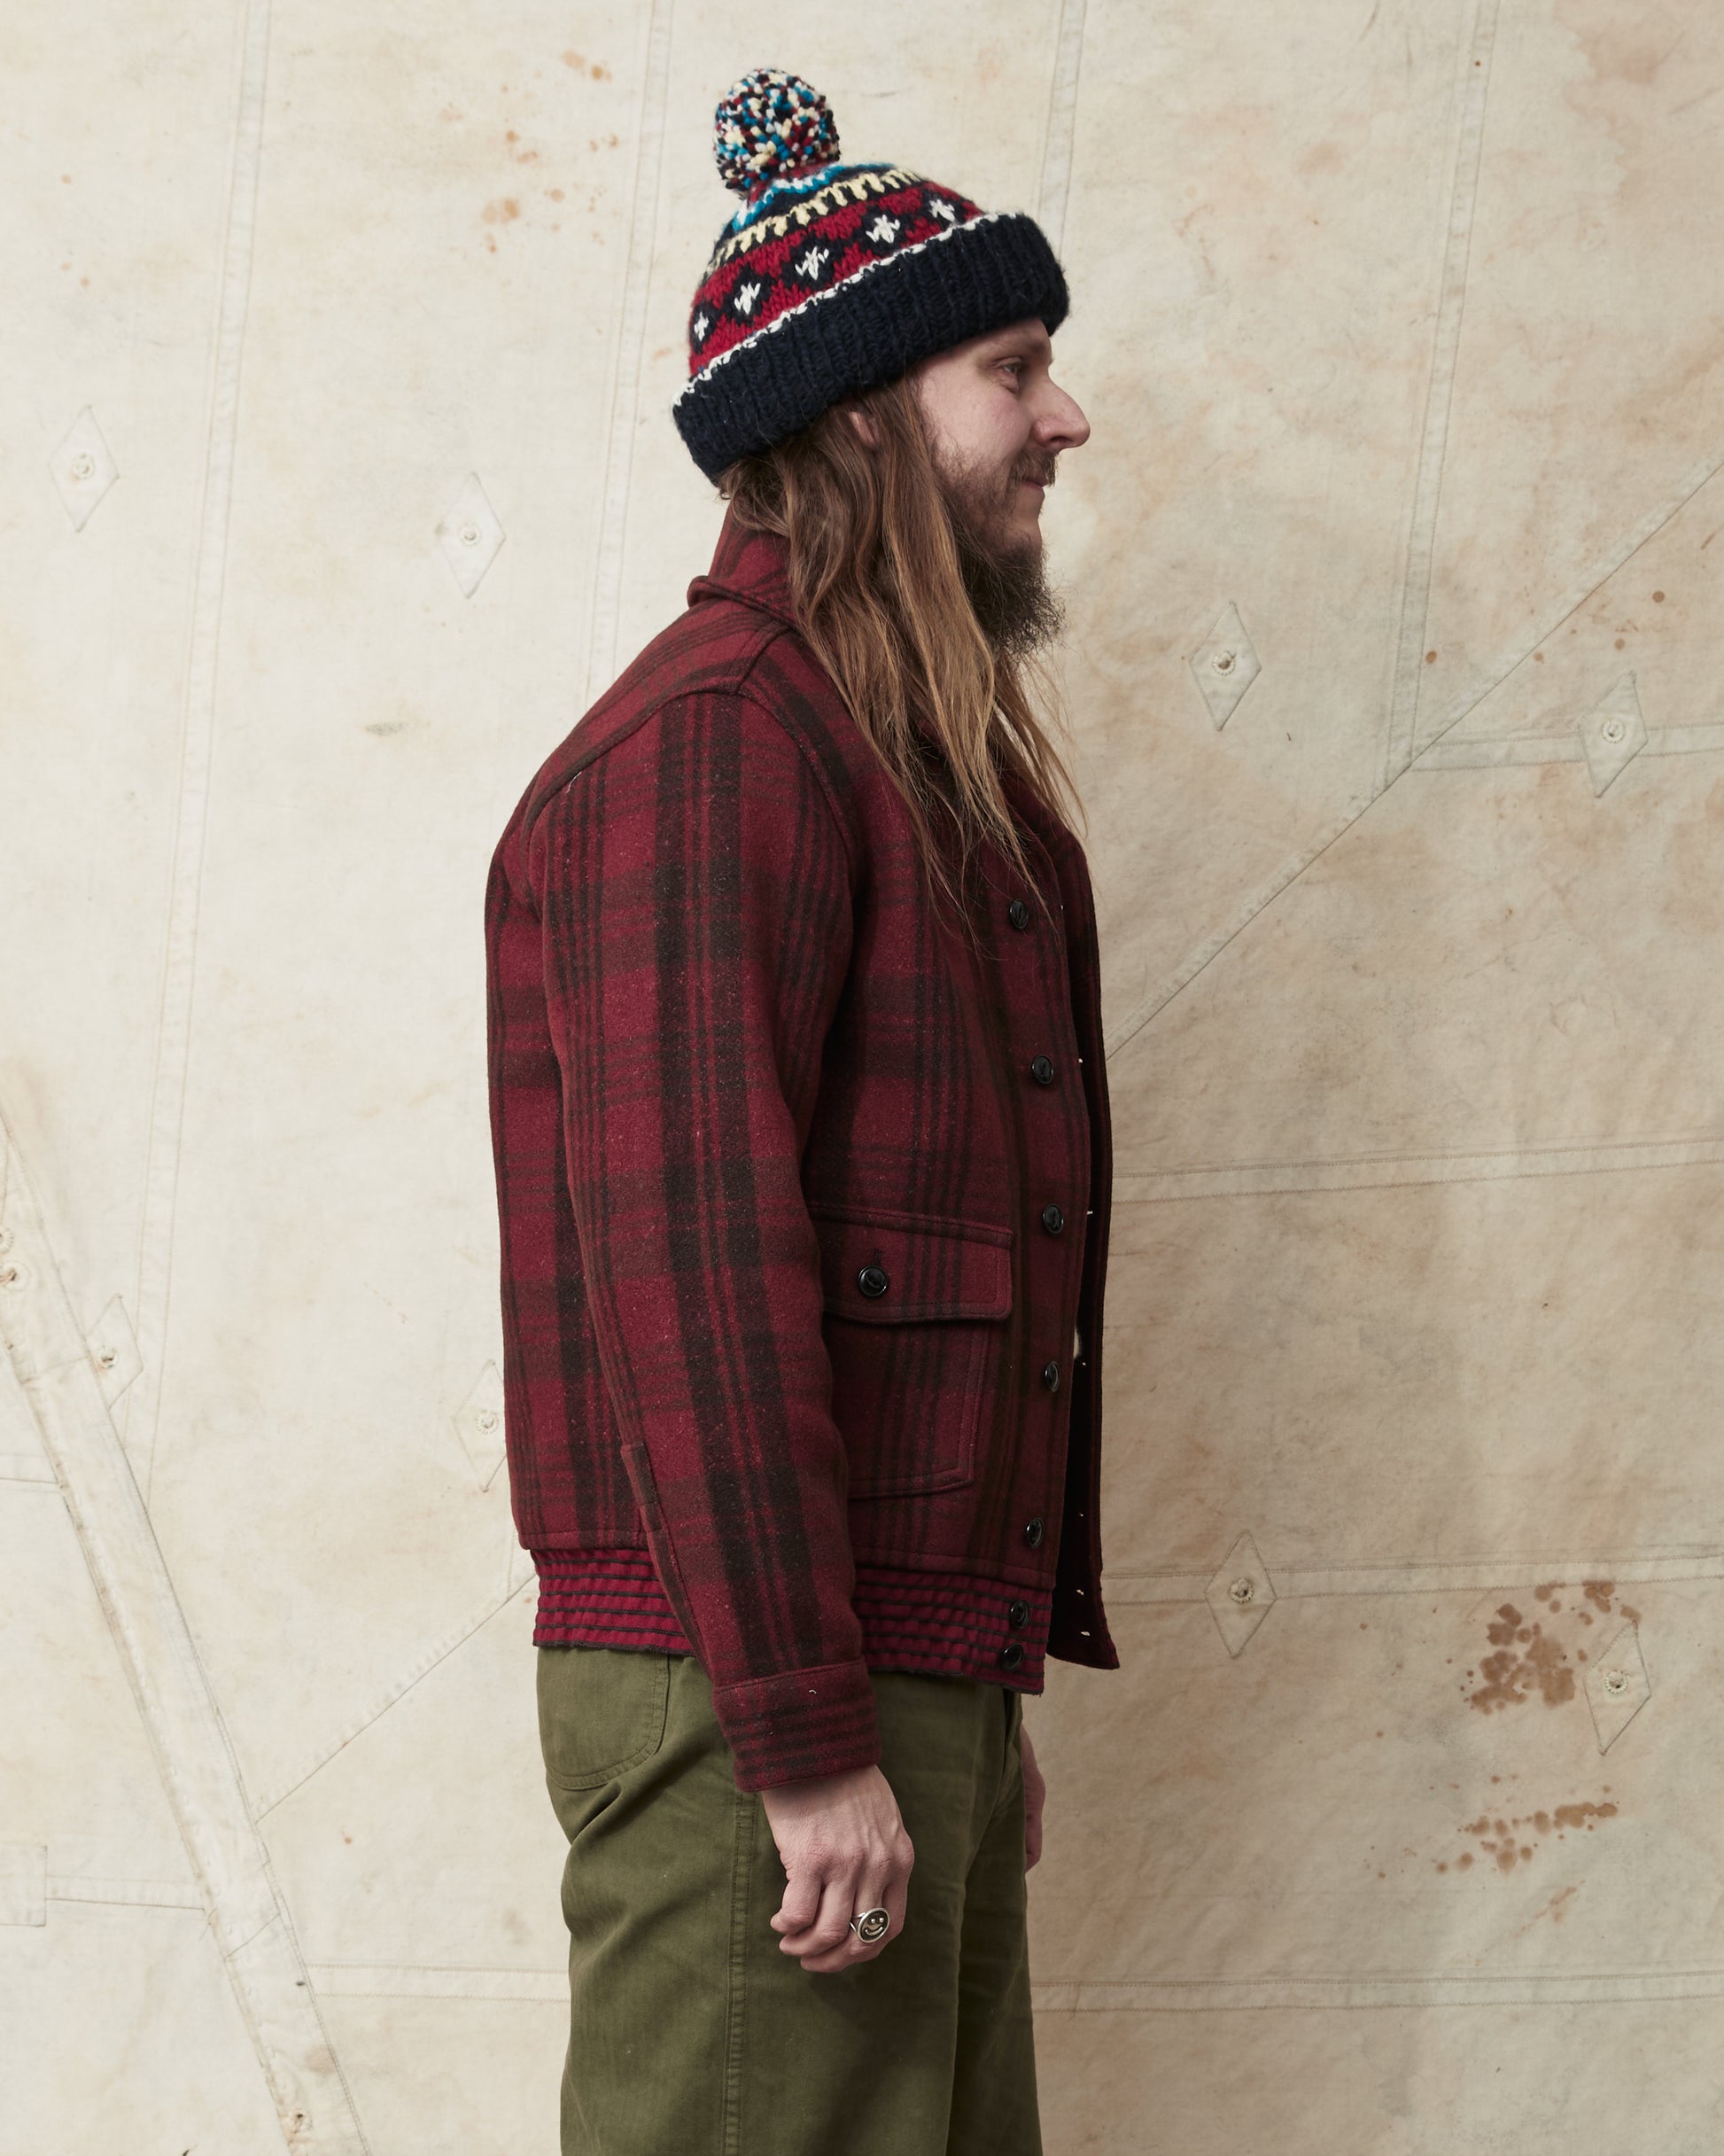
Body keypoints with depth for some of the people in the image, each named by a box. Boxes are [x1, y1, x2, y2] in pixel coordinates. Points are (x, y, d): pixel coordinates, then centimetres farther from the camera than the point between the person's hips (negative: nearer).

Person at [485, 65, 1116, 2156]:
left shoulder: (933, 775, 20)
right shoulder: (713, 745, -11)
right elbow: (692, 1259, -19)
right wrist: (811, 1738, -22)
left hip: (909, 1677, 10)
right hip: (751, 1695, -10)